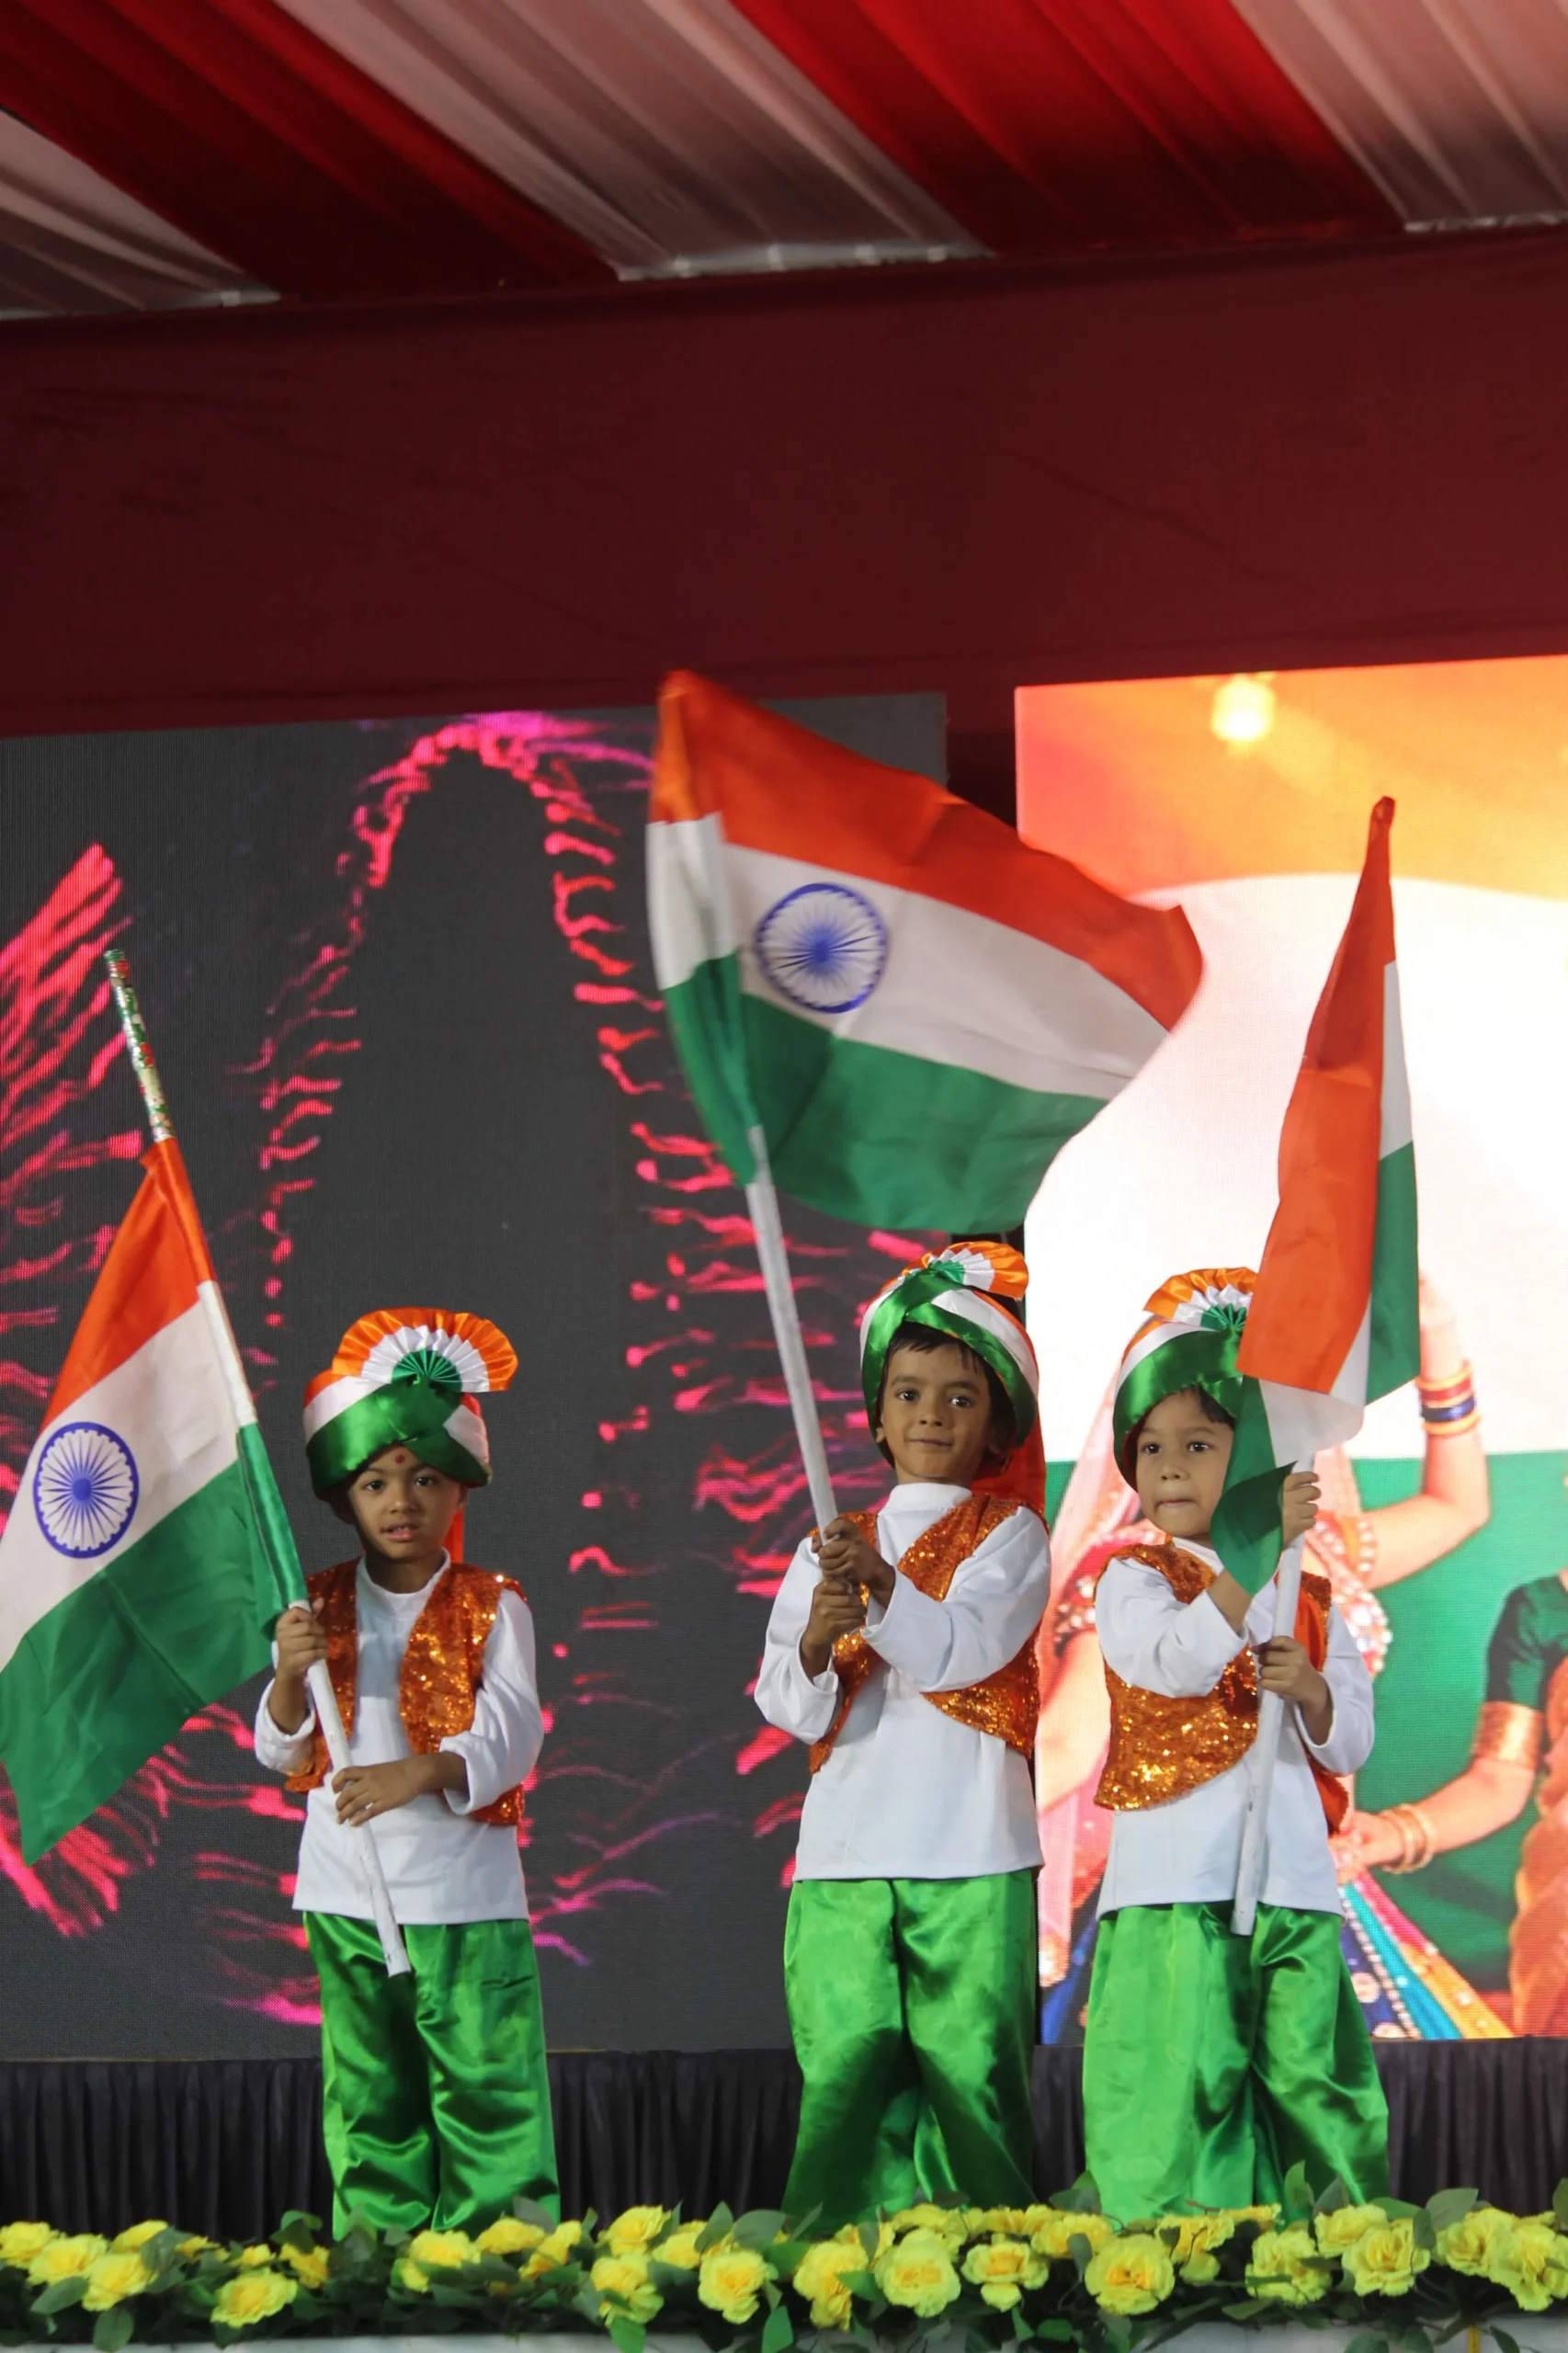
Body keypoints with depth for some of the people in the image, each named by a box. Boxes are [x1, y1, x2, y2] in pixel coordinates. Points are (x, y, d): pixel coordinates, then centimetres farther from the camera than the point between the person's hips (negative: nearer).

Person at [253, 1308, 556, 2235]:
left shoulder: (491, 1609, -1)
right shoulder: (322, 1610, 7)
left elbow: (511, 1731, -12)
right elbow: (284, 1752, 7)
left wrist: (421, 1774, -29)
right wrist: (289, 1676, -14)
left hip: (466, 1891, -3)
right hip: (347, 1895, 3)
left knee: (487, 2082, -5)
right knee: (369, 2095, 8)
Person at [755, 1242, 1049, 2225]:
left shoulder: (1008, 1537, 6)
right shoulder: (829, 1548, 16)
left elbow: (964, 1649, -11)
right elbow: (784, 1703, 6)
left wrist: (879, 1590, -26)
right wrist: (817, 1644, -15)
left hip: (973, 1856, -3)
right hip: (845, 1851, 3)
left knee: (972, 2065, -5)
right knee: (845, 2067, -2)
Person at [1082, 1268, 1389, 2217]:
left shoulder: (1310, 1598, 16)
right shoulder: (1133, 1578, 5)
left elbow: (1352, 1744, 14)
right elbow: (1176, 1660, -16)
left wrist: (1309, 1688, -8)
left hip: (1293, 1881, 4)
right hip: (1175, 1886, -4)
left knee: (1311, 2083, 3)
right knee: (1178, 2080, -10)